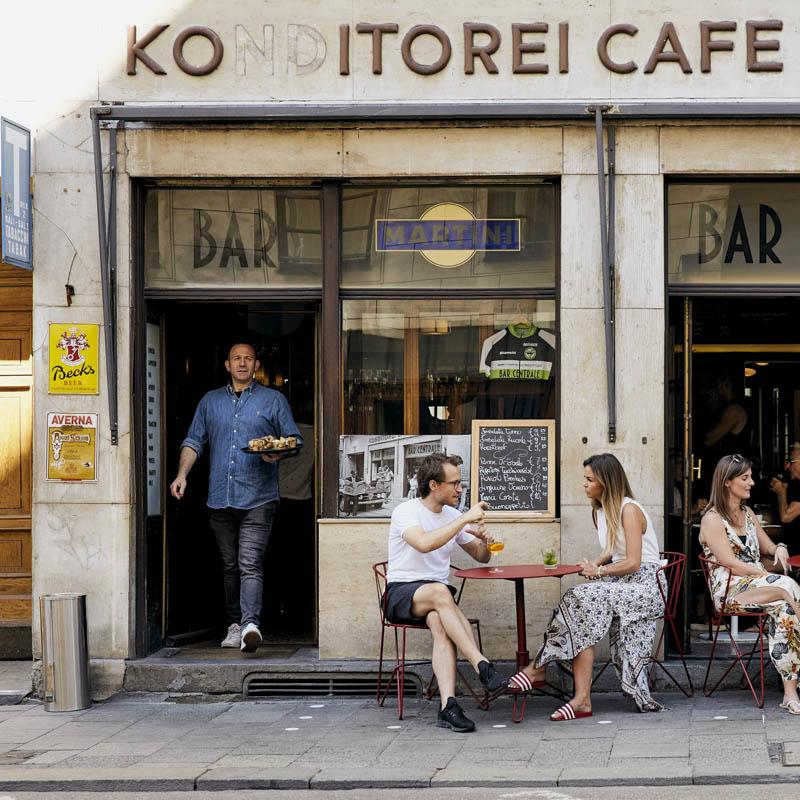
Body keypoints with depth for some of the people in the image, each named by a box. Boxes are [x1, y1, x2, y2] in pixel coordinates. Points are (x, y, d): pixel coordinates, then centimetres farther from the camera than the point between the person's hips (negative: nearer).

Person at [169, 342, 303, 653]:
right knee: (230, 565, 10)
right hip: (220, 497, 4)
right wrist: (182, 474, 0)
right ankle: (235, 624, 17)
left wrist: (278, 454, -15)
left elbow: (294, 440, 6)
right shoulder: (210, 401, 16)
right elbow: (194, 441, 15)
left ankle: (250, 624, -27)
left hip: (257, 498, -4)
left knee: (250, 563, -16)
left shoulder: (273, 400, 8)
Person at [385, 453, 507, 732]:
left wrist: (483, 542, -3)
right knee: (440, 592, -37)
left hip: (437, 595, 4)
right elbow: (424, 543, -29)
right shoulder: (406, 512, -7)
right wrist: (465, 519, -25)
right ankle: (482, 665, -41)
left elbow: (481, 558, 21)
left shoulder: (452, 517, 12)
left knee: (439, 620, -33)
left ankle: (448, 706, -47)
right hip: (400, 594, -4)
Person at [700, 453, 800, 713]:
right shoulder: (712, 519, -2)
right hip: (729, 591, -6)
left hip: (756, 585, 6)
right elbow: (730, 563, -11)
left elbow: (767, 547, 29)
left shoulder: (748, 514, 23)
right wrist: (770, 576, -17)